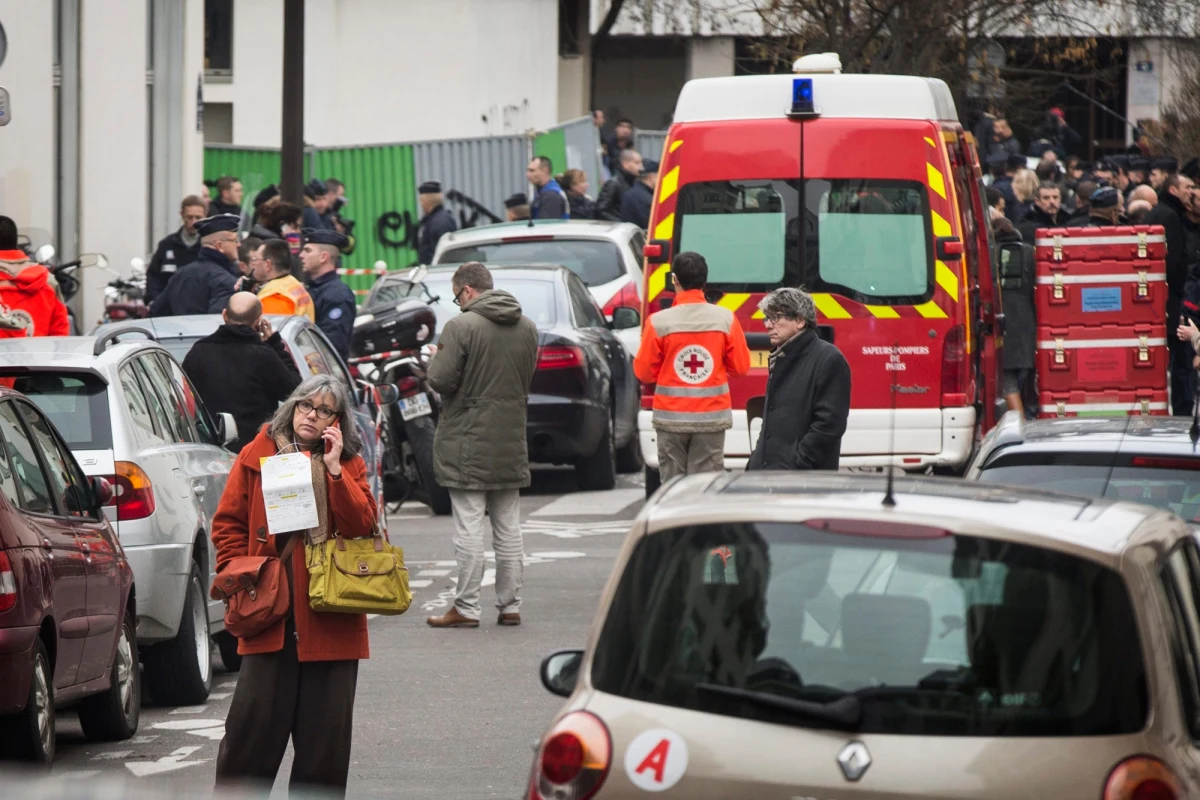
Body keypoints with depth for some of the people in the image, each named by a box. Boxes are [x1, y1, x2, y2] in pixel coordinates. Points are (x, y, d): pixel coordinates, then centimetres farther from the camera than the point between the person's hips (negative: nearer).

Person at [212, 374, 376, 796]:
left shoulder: (350, 466, 7)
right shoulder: (257, 456, 5)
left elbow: (362, 524, -8)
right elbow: (228, 524, 8)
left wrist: (334, 468, -13)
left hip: (330, 617, 1)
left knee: (325, 728, 4)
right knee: (254, 723, -1)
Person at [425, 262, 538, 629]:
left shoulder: (461, 327, -15)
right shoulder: (527, 327, 6)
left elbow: (441, 380, -16)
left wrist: (438, 358, 4)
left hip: (468, 440, -6)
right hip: (511, 441, 6)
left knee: (469, 526, -3)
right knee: (508, 527, 12)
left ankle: (466, 608, -2)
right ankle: (510, 605, 15)